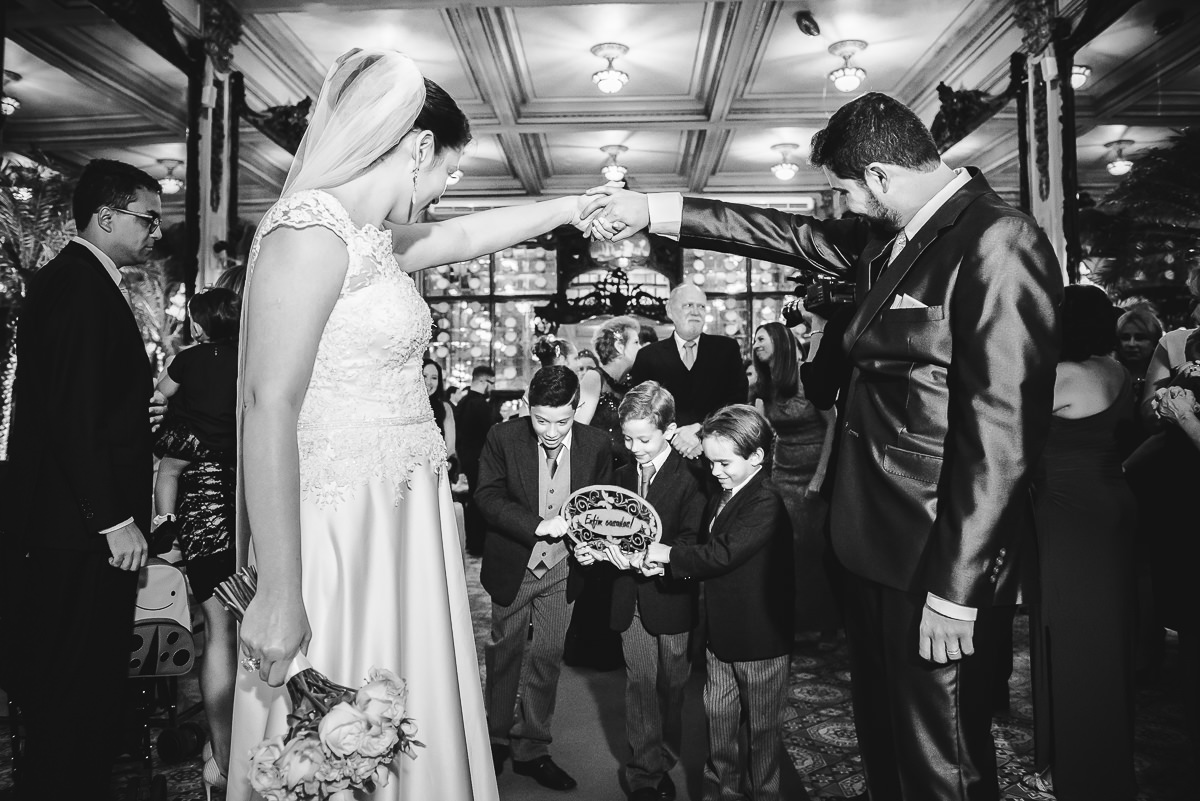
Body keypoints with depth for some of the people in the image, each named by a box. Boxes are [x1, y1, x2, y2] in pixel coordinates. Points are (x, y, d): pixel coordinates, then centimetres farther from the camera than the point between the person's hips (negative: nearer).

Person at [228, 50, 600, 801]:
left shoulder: (373, 237, 11)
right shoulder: (312, 229, -15)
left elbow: (464, 236, 28)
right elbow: (269, 410, -20)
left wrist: (573, 206, 34)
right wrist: (280, 596, -20)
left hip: (399, 522, 9)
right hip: (343, 533, -9)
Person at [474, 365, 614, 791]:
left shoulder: (597, 445, -10)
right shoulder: (503, 438, -14)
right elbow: (488, 496, -17)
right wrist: (540, 525, -28)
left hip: (562, 570, 1)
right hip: (512, 566, -1)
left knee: (547, 658, 10)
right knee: (505, 652, 15)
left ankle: (531, 749, 28)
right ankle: (497, 736, 37)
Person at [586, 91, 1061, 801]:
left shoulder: (998, 243, -18)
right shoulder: (893, 238, 8)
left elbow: (1003, 432, -22)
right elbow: (794, 236, 18)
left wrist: (954, 592, -20)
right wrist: (655, 210, 15)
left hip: (935, 556, -8)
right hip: (878, 538, 8)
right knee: (883, 732, 23)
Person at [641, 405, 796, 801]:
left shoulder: (766, 504, -22)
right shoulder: (719, 501, 7)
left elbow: (721, 555, -28)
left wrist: (668, 554, -18)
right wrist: (668, 563, -3)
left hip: (761, 638, -8)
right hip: (721, 634, 8)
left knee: (762, 725, 11)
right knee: (718, 716, 17)